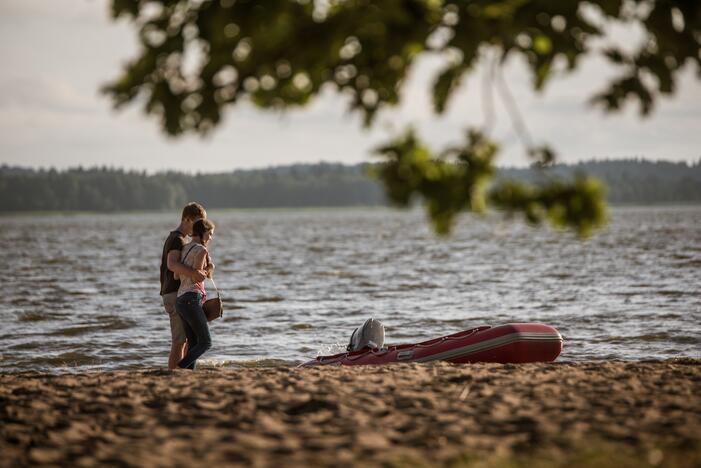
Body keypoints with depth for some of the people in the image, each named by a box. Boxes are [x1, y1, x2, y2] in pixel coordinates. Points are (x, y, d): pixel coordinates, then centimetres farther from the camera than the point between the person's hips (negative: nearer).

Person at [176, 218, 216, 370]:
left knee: (194, 345, 8)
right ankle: (178, 369, -13)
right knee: (206, 343, -5)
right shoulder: (202, 250, -8)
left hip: (180, 301, 9)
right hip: (191, 300, -9)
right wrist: (209, 269, 9)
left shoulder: (184, 248, 18)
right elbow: (195, 279, -10)